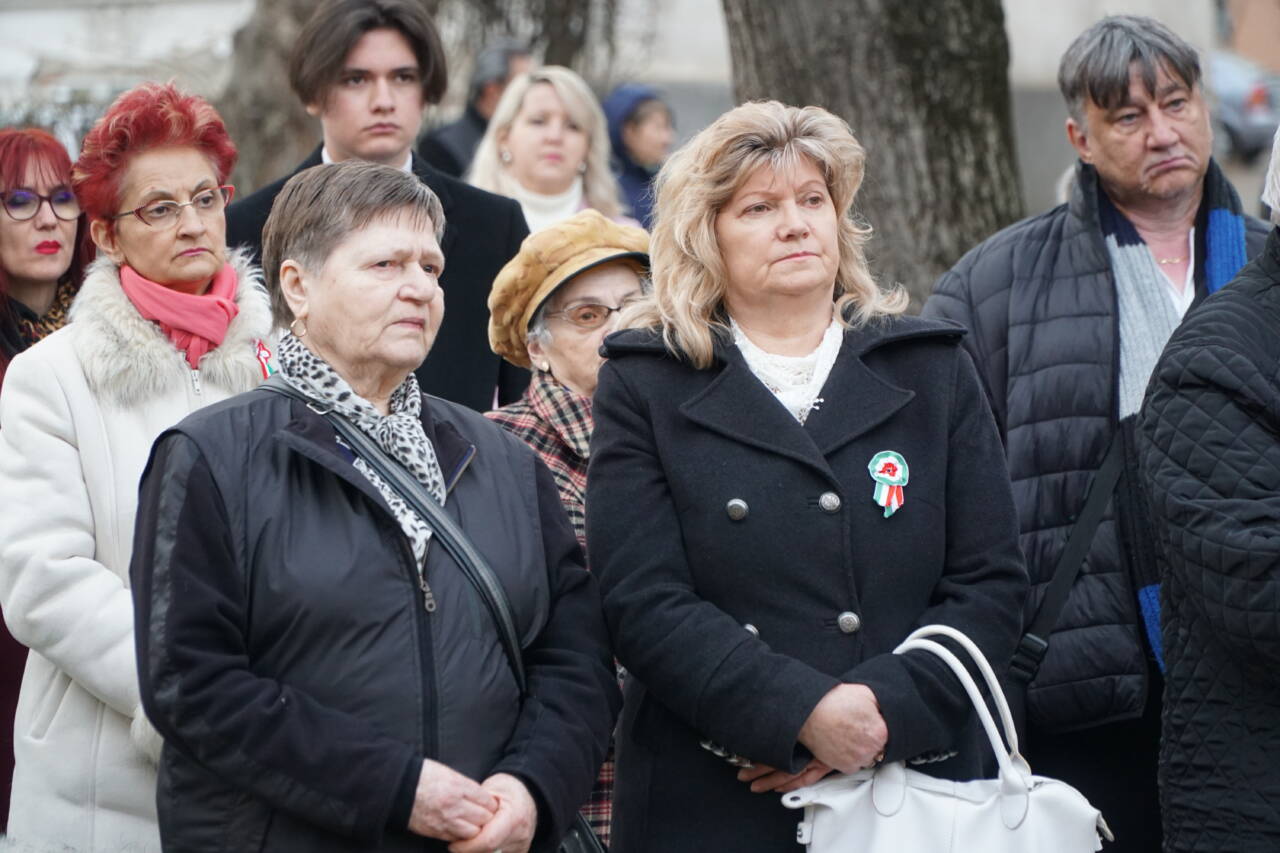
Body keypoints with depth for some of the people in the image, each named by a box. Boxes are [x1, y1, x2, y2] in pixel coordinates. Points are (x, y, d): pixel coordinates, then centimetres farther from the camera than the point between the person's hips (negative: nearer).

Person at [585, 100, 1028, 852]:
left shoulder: (932, 371, 10)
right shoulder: (644, 386, 3)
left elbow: (992, 585, 3)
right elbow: (644, 601, -7)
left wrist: (883, 708, -13)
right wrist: (807, 714, -18)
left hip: (918, 783, 2)